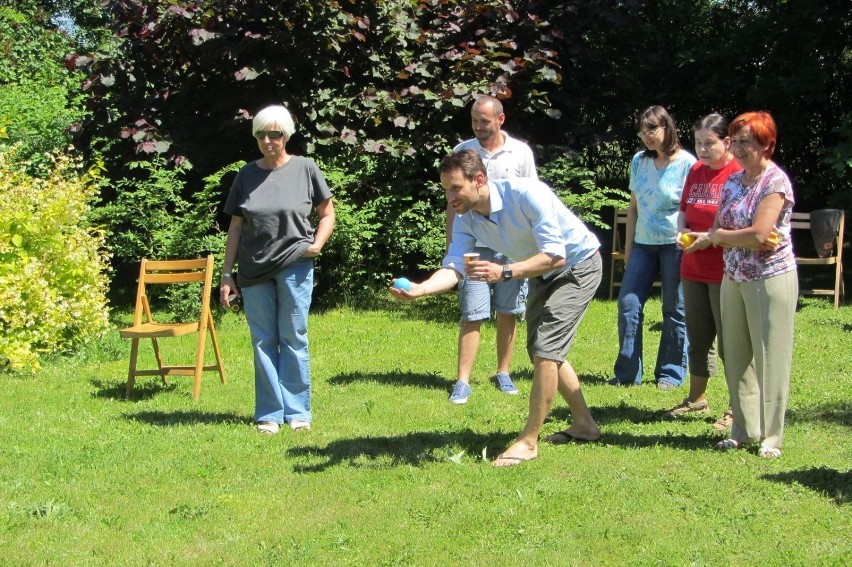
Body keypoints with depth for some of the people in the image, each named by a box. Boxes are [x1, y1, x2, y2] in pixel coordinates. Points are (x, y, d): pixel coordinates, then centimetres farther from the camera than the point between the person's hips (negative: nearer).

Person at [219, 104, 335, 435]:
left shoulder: (304, 169, 1)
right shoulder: (247, 175, 8)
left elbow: (327, 213, 7)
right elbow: (235, 227, 10)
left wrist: (317, 244, -10)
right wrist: (227, 273, 6)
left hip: (294, 267, -2)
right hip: (254, 271, 2)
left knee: (294, 338, 4)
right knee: (263, 341, 6)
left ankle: (298, 412, 12)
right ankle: (269, 414, 13)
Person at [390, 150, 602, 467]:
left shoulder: (526, 194, -34)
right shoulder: (466, 219, -12)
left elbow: (555, 256, -35)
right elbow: (453, 268, -21)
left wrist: (505, 273, -46)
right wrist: (418, 290, -41)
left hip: (578, 266, -8)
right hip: (543, 274, 8)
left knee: (545, 349, -16)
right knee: (540, 351, 15)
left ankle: (529, 441, -9)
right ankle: (584, 424, 31)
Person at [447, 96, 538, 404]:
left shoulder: (520, 152, 2)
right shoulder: (462, 152, 3)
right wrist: (450, 246, 4)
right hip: (474, 245, -1)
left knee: (508, 313, 8)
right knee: (471, 316, -4)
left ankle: (503, 373, 20)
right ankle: (463, 381, -2)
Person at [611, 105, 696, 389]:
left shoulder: (686, 163, -6)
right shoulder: (639, 161, 9)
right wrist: (628, 247, 12)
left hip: (675, 245, -5)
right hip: (643, 243, 5)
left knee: (675, 310, 3)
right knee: (628, 303, -1)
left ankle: (671, 372, 14)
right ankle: (627, 372, 6)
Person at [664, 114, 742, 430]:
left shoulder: (740, 173, -12)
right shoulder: (696, 171, 10)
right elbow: (683, 210, 20)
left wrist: (712, 237, -20)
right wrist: (682, 231, 0)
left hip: (725, 271, -7)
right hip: (693, 270, 7)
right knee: (697, 338, 17)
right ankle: (697, 399, 30)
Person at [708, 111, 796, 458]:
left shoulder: (776, 181, -11)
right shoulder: (733, 183, 11)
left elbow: (759, 235, -19)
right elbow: (717, 231, 8)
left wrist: (719, 236, -4)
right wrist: (735, 237, -13)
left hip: (771, 278, -7)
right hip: (733, 278, 7)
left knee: (770, 358, -3)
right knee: (736, 357, 9)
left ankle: (770, 436, 4)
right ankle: (744, 430, 19)